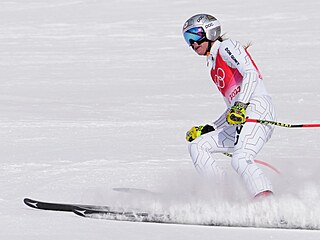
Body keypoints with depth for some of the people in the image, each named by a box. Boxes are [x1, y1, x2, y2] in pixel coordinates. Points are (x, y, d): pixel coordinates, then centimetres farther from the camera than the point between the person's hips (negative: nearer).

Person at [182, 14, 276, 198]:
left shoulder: (226, 47, 6)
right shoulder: (214, 67, 31)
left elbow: (251, 74, -12)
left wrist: (240, 106, -24)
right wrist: (207, 130, 28)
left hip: (257, 108, -10)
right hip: (242, 117, 10)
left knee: (240, 160, -29)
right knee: (197, 146, 5)